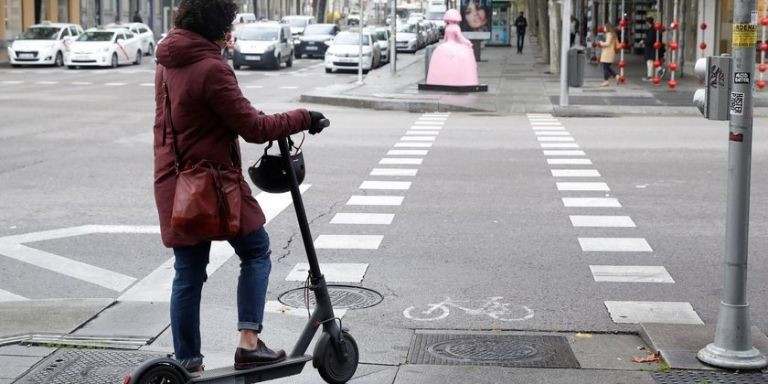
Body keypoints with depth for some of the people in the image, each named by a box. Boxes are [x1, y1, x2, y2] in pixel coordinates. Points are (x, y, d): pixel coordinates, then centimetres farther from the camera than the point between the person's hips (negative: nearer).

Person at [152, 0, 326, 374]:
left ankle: (187, 364, 15)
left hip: (173, 185, 8)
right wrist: (303, 119, -7)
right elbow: (253, 128, -17)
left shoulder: (167, 62, 9)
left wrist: (252, 115, 16)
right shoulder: (211, 68, -18)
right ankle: (249, 342, 4)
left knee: (188, 274, 11)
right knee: (255, 251, 11)